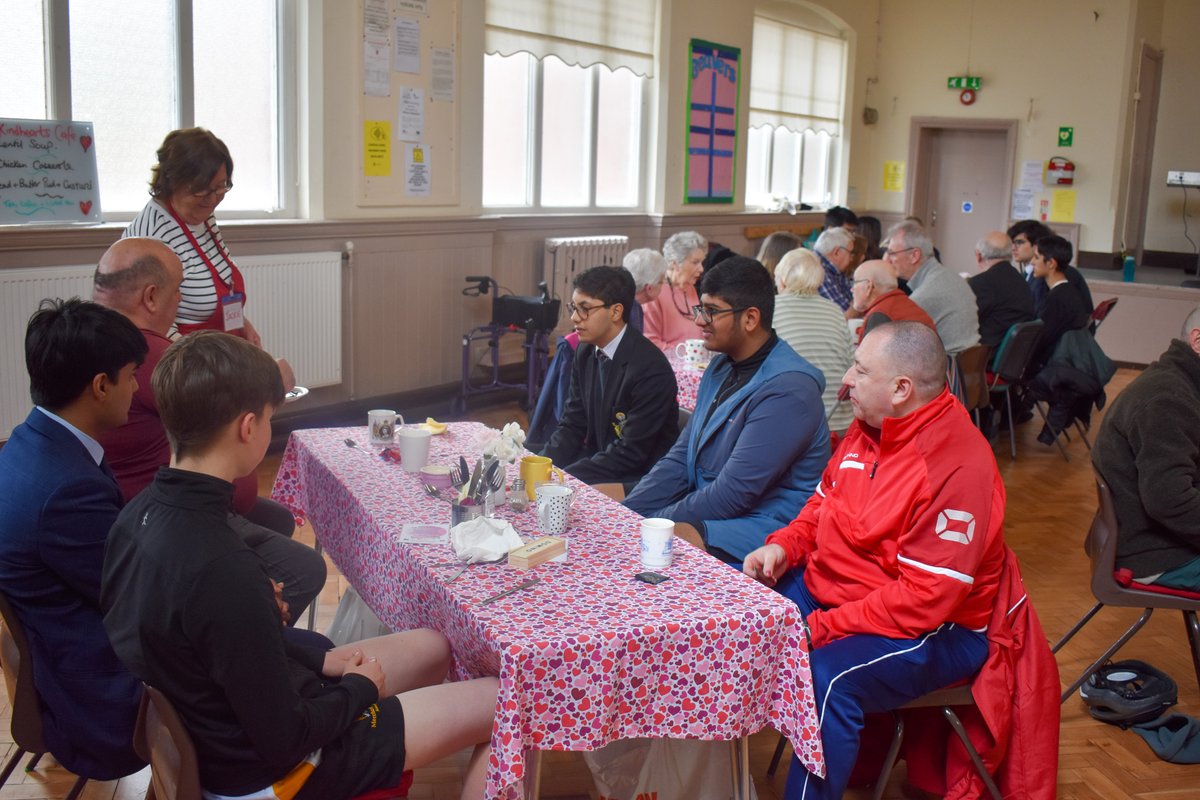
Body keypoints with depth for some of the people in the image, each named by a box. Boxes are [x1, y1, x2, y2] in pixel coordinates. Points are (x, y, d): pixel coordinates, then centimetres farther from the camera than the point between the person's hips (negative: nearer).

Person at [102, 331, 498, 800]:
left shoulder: (140, 514, -7)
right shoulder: (220, 569, -34)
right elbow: (283, 738, -25)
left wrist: (318, 661, 5)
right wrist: (360, 688, -8)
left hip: (227, 725, 9)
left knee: (432, 648, 22)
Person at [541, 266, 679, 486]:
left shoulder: (651, 370, -21)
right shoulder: (586, 353, 2)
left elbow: (631, 453, -21)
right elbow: (572, 426, 7)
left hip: (640, 478, -7)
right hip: (596, 458, 7)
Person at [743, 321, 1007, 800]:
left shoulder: (957, 468, -25)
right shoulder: (869, 428, 2)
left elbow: (926, 599, -28)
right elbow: (824, 502, 17)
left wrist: (820, 628, -26)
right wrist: (783, 546, -3)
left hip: (932, 632, -8)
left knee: (827, 677, -34)